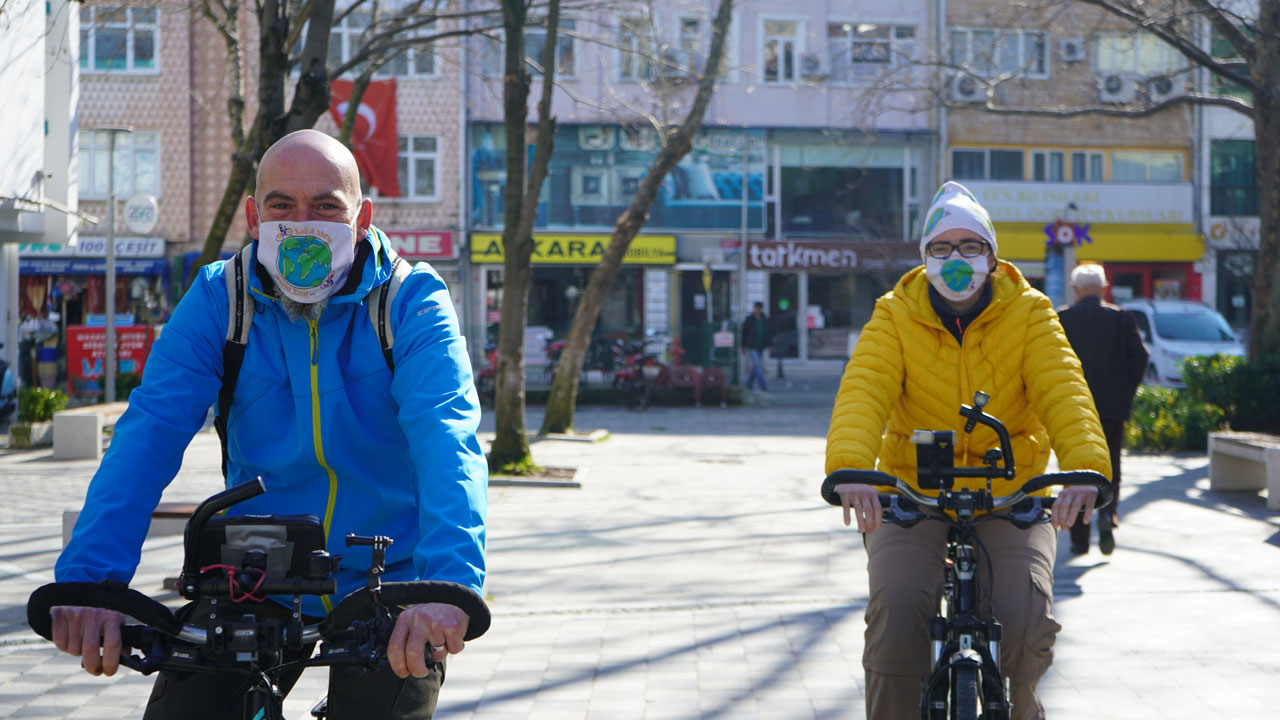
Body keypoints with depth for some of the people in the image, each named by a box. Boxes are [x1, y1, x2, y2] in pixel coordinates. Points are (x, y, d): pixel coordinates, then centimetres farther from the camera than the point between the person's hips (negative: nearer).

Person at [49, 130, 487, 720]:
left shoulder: (411, 303, -11)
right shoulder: (217, 300, -5)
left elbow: (447, 439, -26)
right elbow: (151, 432, -16)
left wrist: (448, 582, -44)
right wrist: (90, 577, -32)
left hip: (386, 587, -2)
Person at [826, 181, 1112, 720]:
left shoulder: (1029, 316, 0)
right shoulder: (895, 318, -1)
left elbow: (1063, 391, -16)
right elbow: (862, 392, -18)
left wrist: (1086, 465, -37)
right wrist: (850, 467, -39)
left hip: (1010, 501, 0)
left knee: (1026, 621, -20)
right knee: (897, 610, -26)